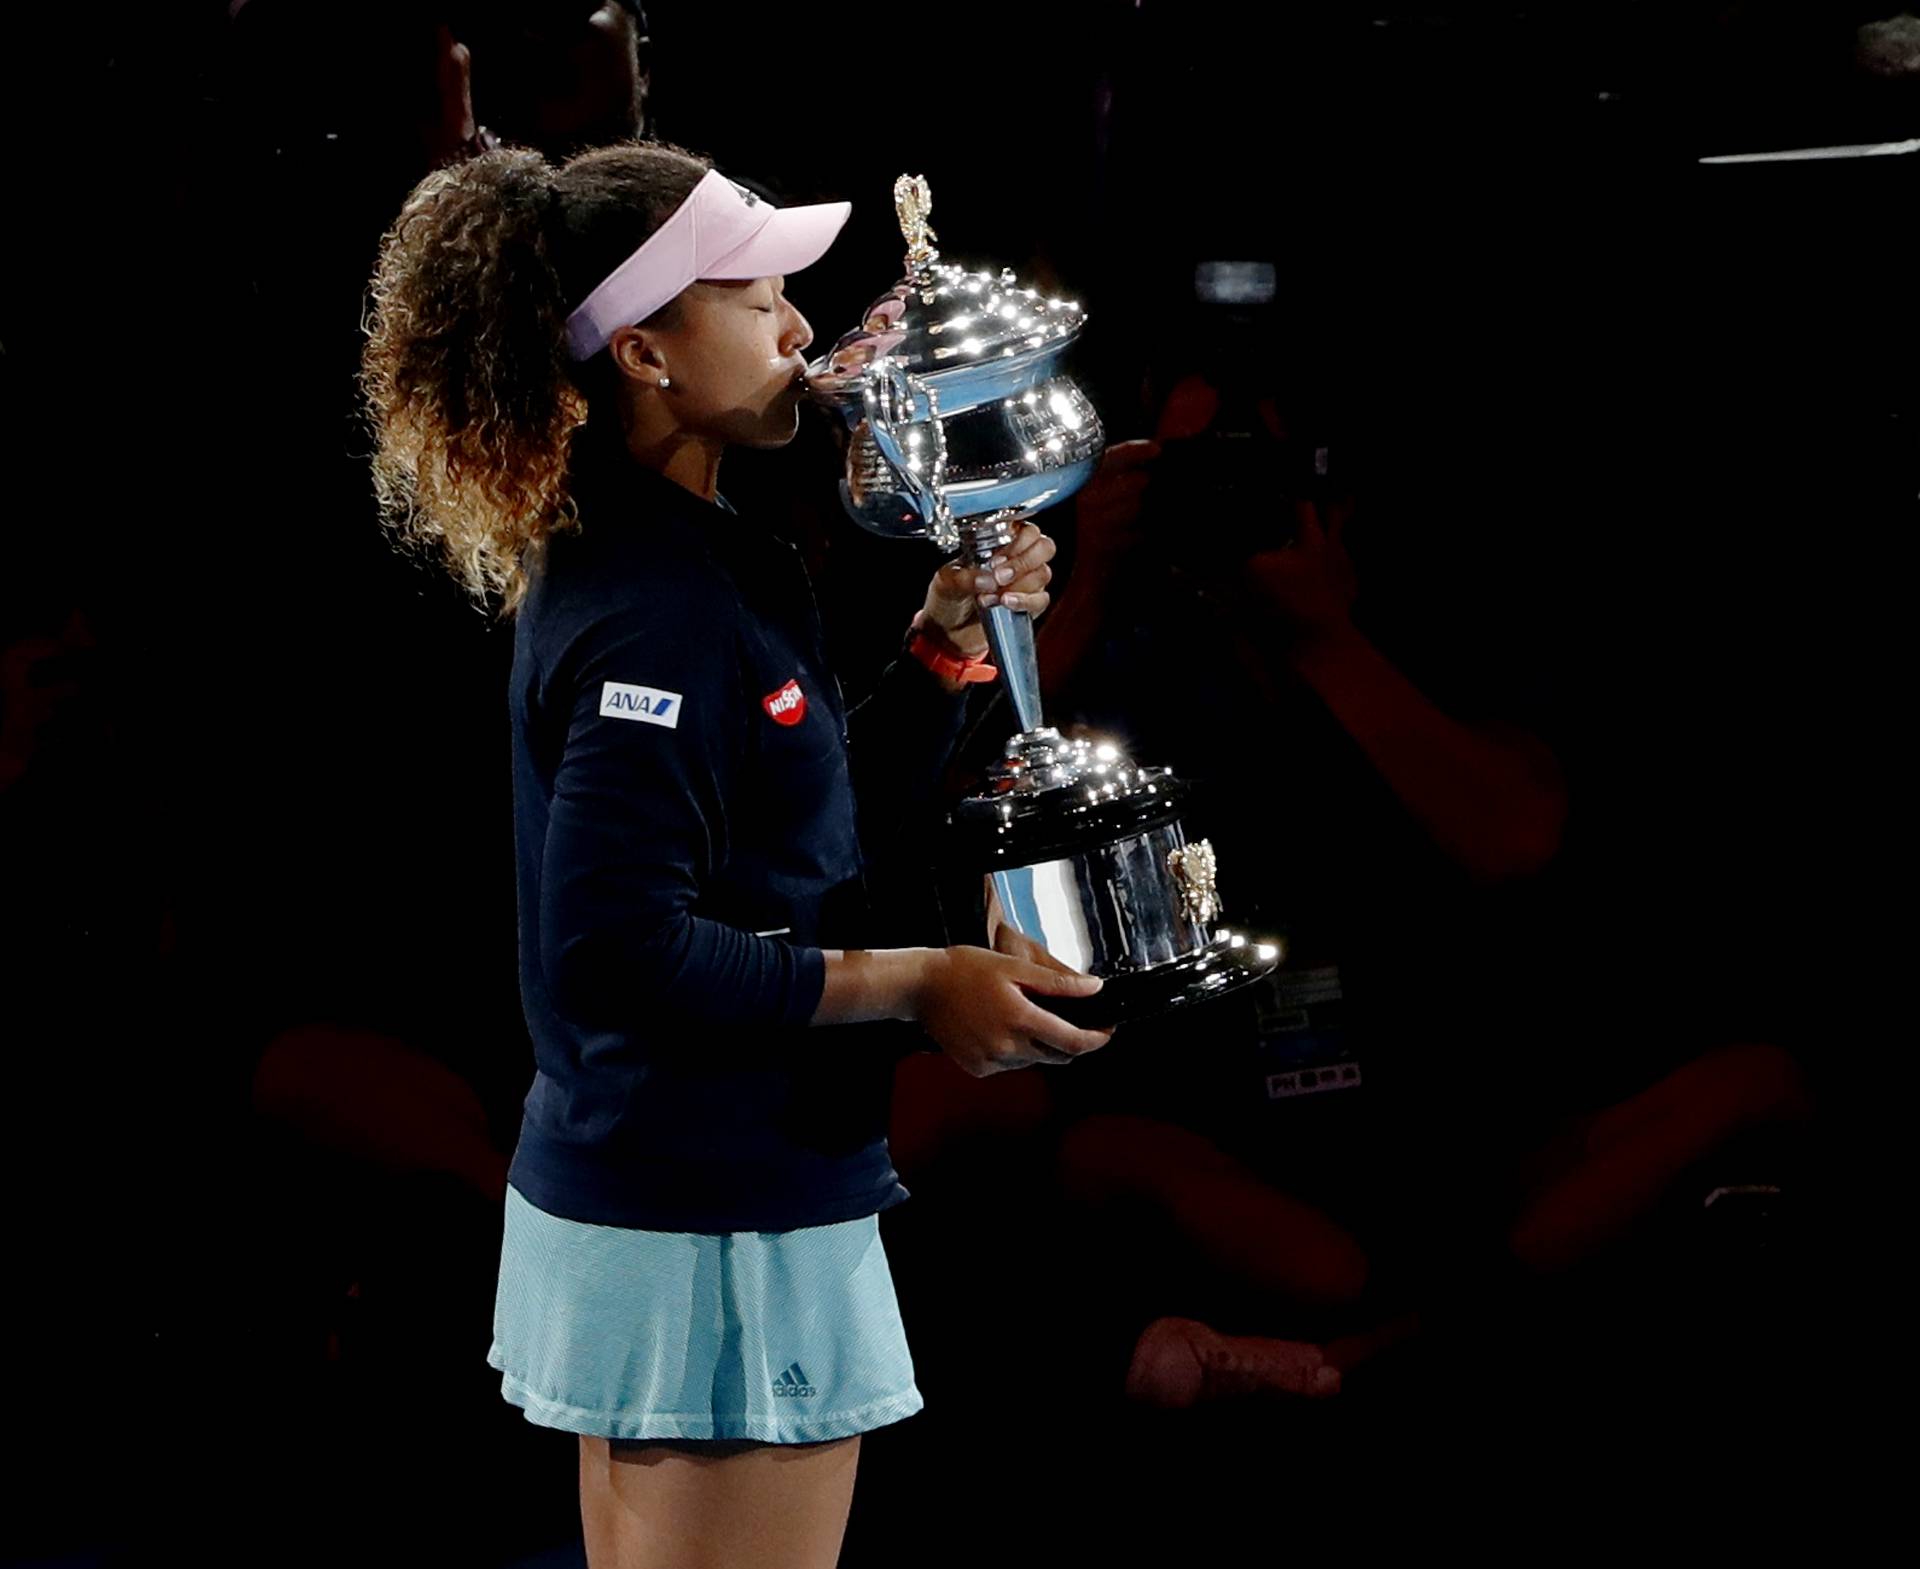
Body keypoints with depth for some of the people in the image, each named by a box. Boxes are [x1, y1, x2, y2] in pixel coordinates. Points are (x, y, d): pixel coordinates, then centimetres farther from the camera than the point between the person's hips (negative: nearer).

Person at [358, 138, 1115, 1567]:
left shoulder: (681, 560, 10)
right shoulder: (660, 612, -20)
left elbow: (839, 805, 19)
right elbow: (620, 947, -27)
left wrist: (952, 634, 4)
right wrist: (917, 986, -20)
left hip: (626, 1204, 10)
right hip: (719, 1234, -10)